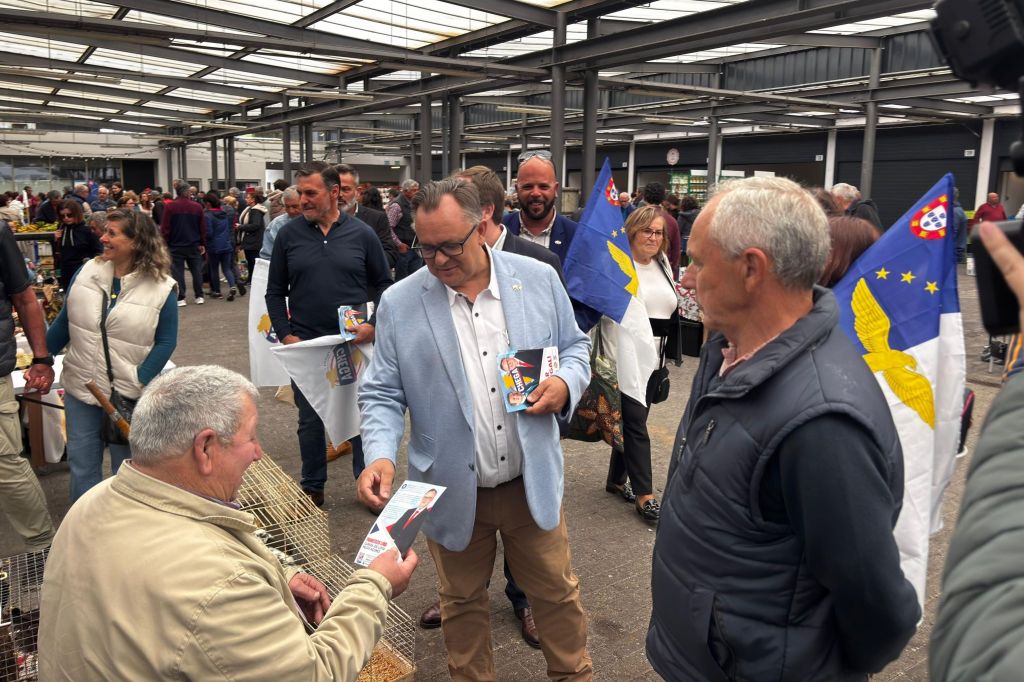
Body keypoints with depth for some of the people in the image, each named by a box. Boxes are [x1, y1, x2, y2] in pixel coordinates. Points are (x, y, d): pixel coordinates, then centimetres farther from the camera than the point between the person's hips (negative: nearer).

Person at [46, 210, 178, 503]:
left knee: (125, 468, 13)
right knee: (81, 464, 14)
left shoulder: (161, 287, -12)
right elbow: (64, 323, 9)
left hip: (128, 396, -3)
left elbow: (166, 342, -9)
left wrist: (138, 384, -15)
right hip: (80, 388, 4)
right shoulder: (86, 272, -1)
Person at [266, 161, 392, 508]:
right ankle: (312, 488, 30)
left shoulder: (361, 233, -2)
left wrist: (373, 324, -9)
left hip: (356, 345, -1)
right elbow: (275, 292, 6)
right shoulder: (288, 235, 0)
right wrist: (286, 335, -4)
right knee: (310, 421, 13)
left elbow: (383, 283, 5)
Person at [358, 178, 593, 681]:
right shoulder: (399, 304, -8)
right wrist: (381, 454, -23)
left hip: (533, 482, 1)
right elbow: (382, 394, -5)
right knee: (461, 601, 20)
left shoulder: (539, 279, -5)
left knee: (557, 592, 18)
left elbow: (576, 346, 7)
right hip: (453, 491, 0)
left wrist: (566, 383, -14)